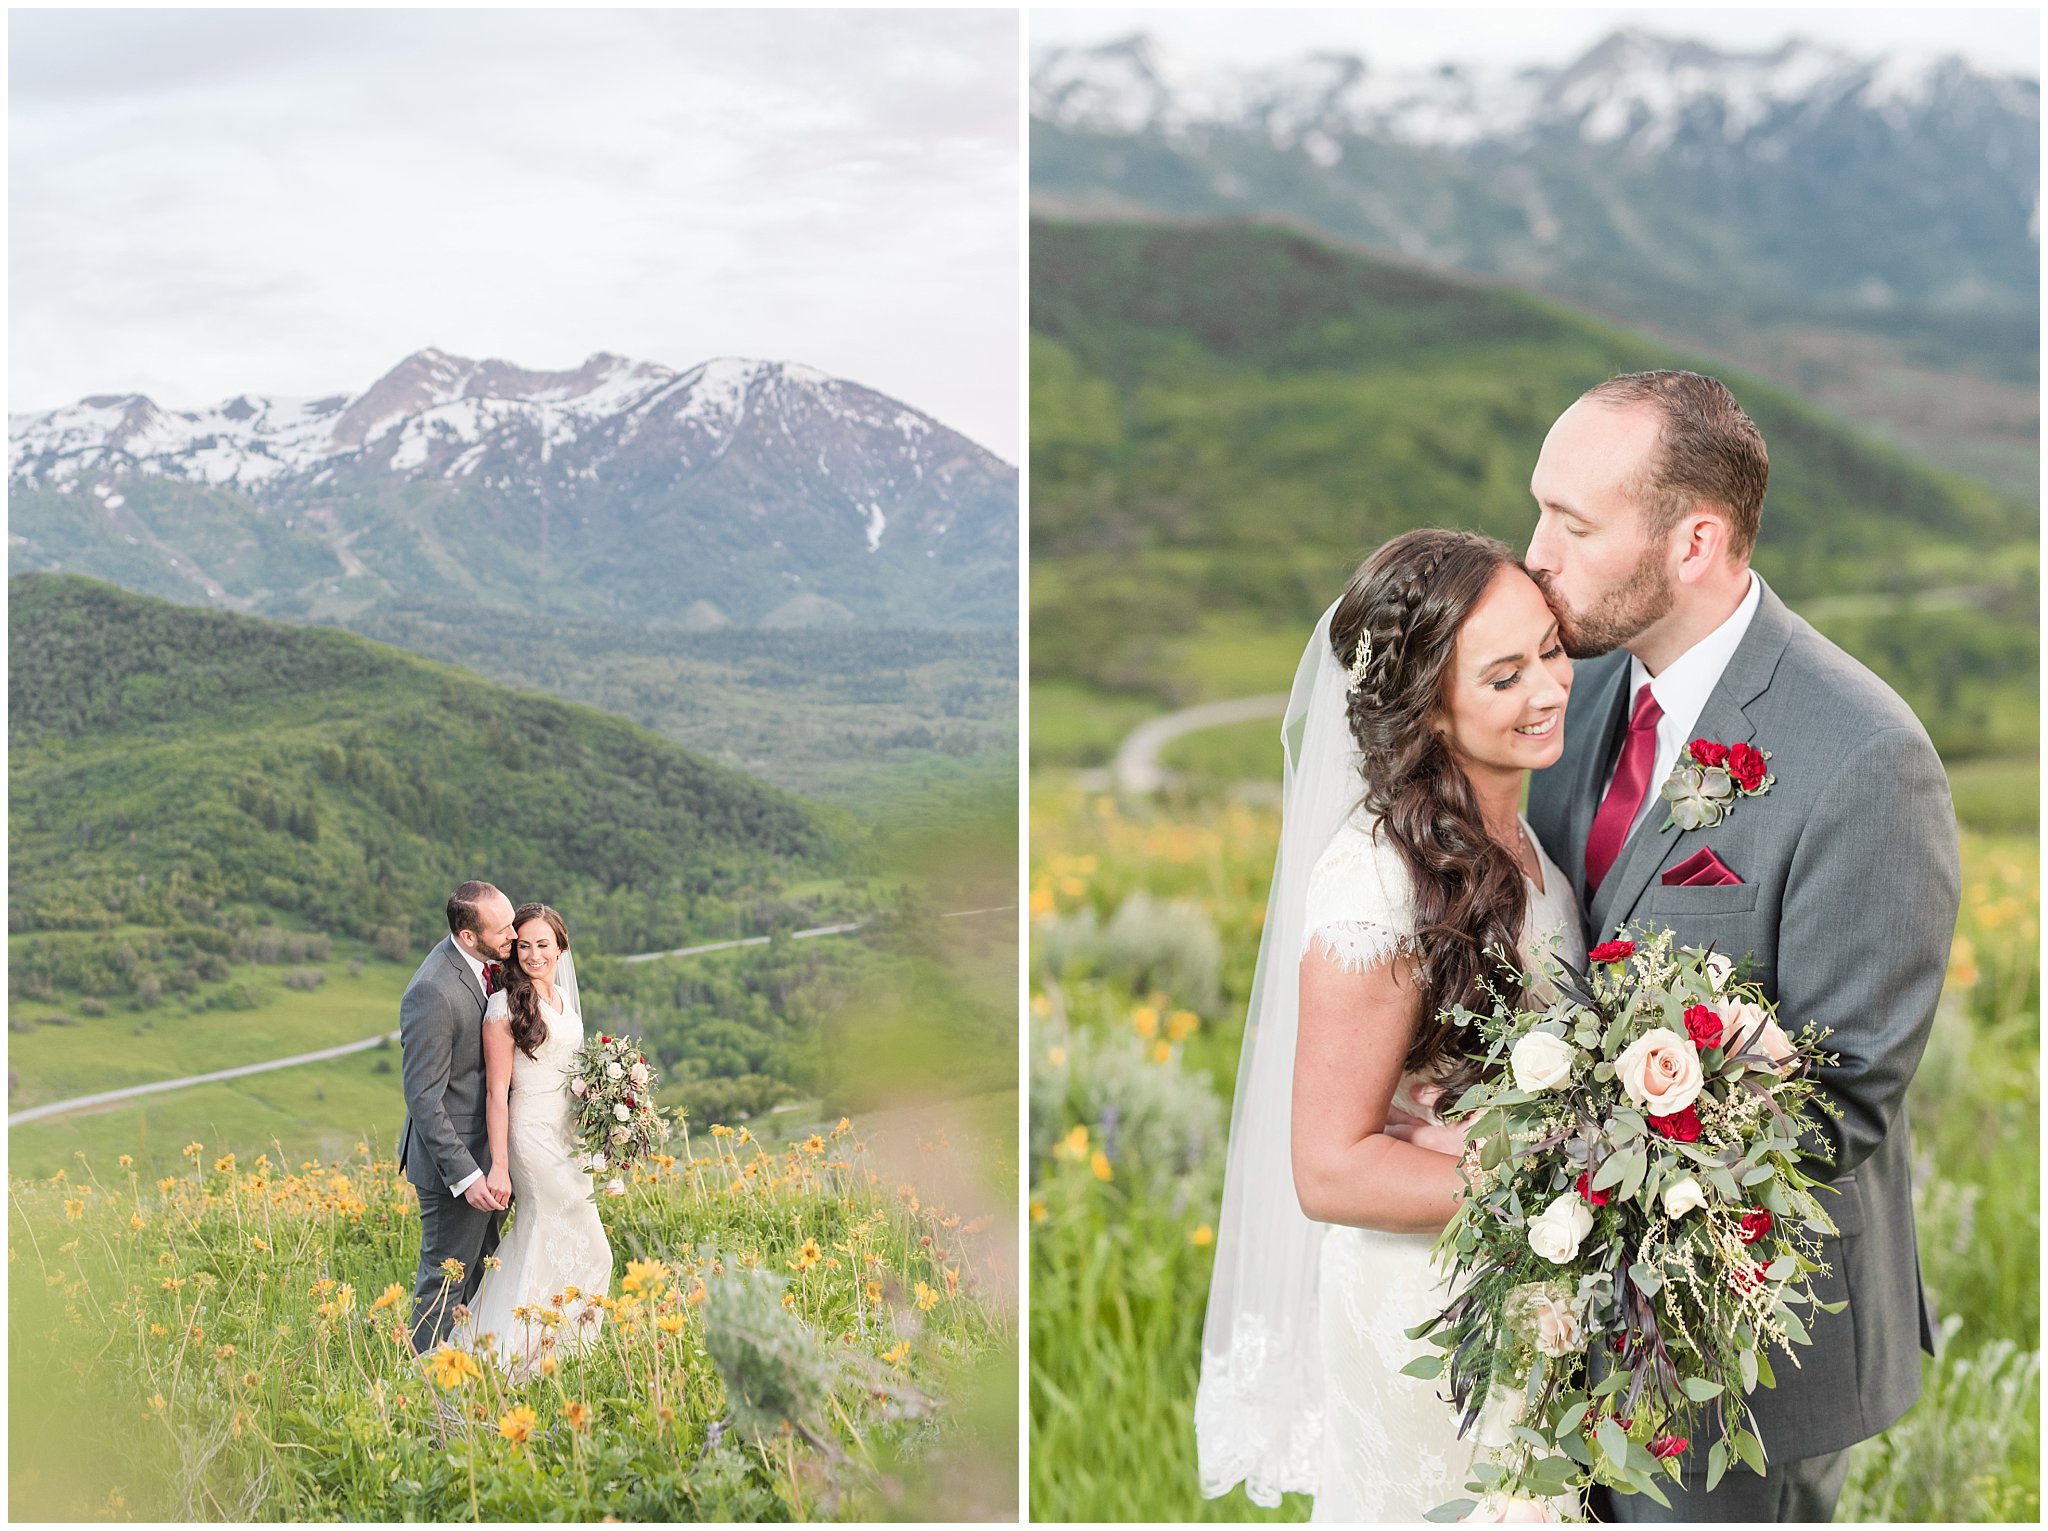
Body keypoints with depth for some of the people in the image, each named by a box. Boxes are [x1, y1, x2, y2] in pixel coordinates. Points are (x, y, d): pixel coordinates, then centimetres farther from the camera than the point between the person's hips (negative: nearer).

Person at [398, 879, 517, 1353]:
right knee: (447, 1279, 5)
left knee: (479, 1272, 21)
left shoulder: (488, 965, 0)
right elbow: (423, 1099, -24)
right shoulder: (433, 993, -27)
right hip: (457, 1157, -9)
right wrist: (464, 1175, -24)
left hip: (491, 1154, 9)